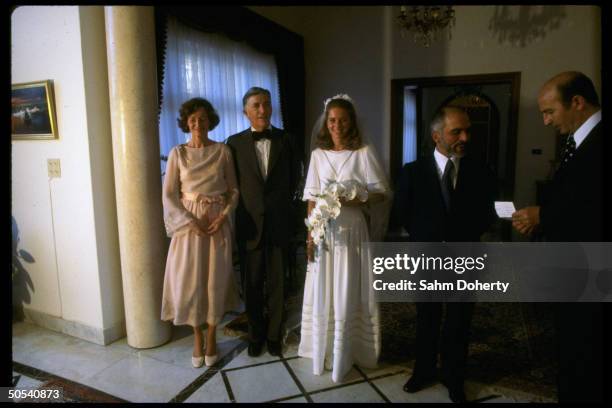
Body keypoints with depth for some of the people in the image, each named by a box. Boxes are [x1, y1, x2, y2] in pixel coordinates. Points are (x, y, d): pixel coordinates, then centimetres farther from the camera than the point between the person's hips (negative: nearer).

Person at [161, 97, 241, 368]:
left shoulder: (223, 151, 2)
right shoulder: (177, 153, 1)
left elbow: (234, 190, 3)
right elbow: (168, 195, -2)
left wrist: (223, 216, -11)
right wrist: (191, 222, -13)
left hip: (218, 223, 0)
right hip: (188, 224, 0)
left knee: (215, 280, 6)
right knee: (190, 281, 5)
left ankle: (211, 336, 25)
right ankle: (197, 338, 25)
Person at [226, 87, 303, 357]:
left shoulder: (286, 140, 2)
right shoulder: (235, 143, 0)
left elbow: (294, 178, 10)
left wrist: (282, 203, 10)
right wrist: (244, 206, 3)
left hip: (279, 223, 0)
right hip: (249, 224, 0)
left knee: (277, 284, 10)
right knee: (251, 285, 11)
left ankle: (274, 335, 29)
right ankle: (256, 334, 31)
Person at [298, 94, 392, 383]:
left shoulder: (364, 152, -5)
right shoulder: (318, 154, 5)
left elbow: (383, 193, -5)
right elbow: (312, 198, 6)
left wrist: (359, 200, -22)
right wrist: (310, 234, 1)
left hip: (351, 232, -3)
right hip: (323, 231, 3)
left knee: (347, 295, 6)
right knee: (323, 293, 11)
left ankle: (344, 355, 24)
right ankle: (322, 353, 28)